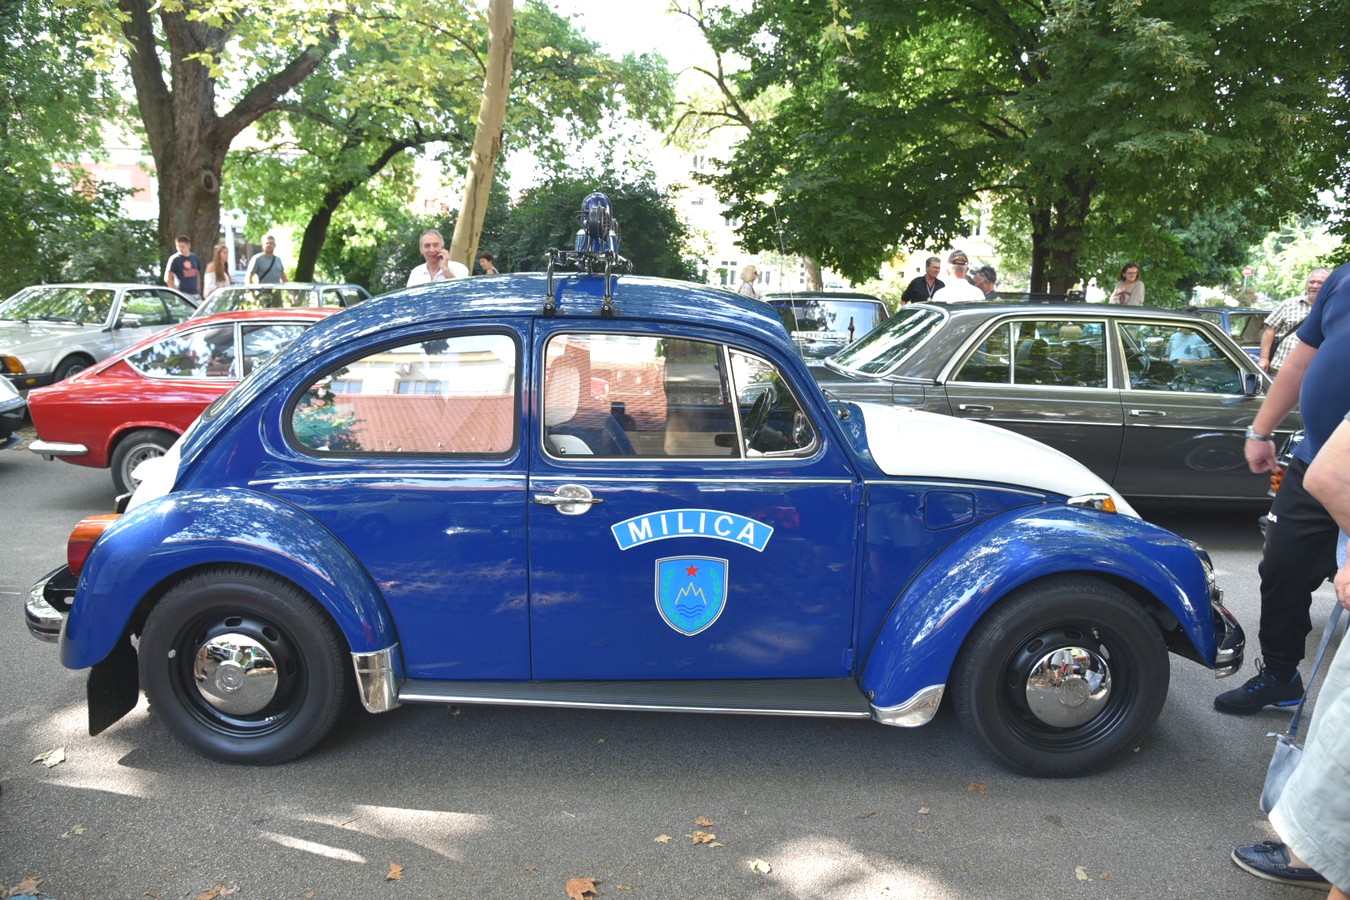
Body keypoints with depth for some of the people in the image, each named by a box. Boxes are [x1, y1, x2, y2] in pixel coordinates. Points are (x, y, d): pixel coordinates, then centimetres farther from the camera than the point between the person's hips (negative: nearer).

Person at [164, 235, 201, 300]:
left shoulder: (195, 258, 10)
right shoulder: (174, 259, -5)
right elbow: (167, 279, -7)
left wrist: (198, 291, 10)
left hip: (195, 294, 6)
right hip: (183, 294, -6)